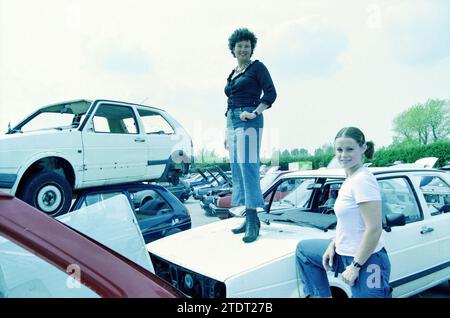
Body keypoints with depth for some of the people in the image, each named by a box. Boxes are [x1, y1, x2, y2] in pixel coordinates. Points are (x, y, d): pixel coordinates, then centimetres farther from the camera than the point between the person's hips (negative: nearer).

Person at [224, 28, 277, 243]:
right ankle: (248, 219, 11)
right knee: (237, 170, 5)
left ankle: (253, 221, -13)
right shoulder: (232, 74, 23)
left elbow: (271, 93, -7)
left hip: (249, 121, -8)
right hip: (232, 121, 8)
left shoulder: (257, 67, 3)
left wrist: (255, 113, -18)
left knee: (248, 167, -15)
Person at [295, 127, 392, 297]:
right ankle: (321, 295, 22)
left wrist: (355, 266, -19)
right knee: (303, 248, 20)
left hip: (366, 263, -10)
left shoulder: (362, 180, -21)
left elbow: (374, 229, -24)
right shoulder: (350, 179, 7)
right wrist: (332, 245, 10)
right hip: (346, 254, 10)